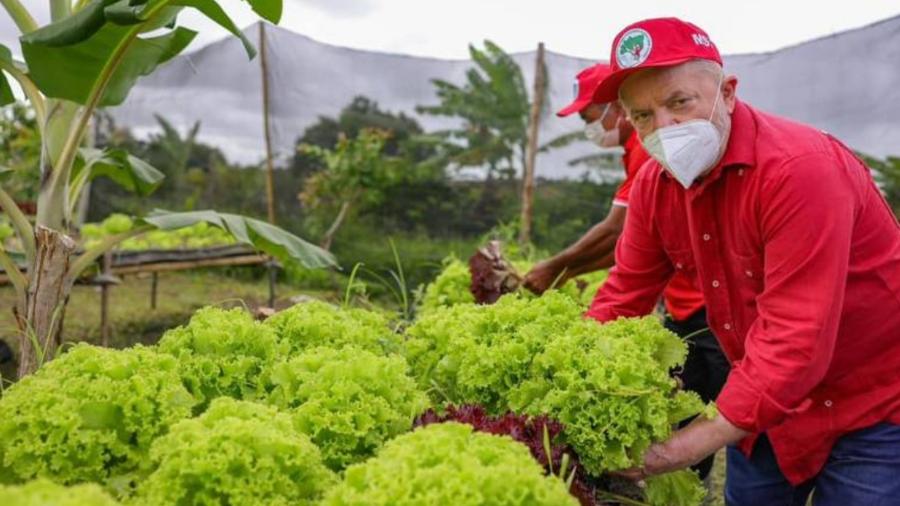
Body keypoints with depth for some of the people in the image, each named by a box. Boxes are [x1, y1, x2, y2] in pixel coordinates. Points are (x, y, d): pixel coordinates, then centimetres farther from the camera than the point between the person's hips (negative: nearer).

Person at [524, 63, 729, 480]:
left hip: (708, 306, -10)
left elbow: (616, 232, -18)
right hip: (685, 305, 10)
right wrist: (567, 273, 12)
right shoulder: (645, 149, 15)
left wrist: (555, 268, -5)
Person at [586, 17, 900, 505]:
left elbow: (796, 341, -34)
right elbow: (624, 295, -1)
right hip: (763, 402, 6)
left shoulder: (800, 167, -29)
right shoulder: (655, 183, -8)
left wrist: (694, 443, -36)